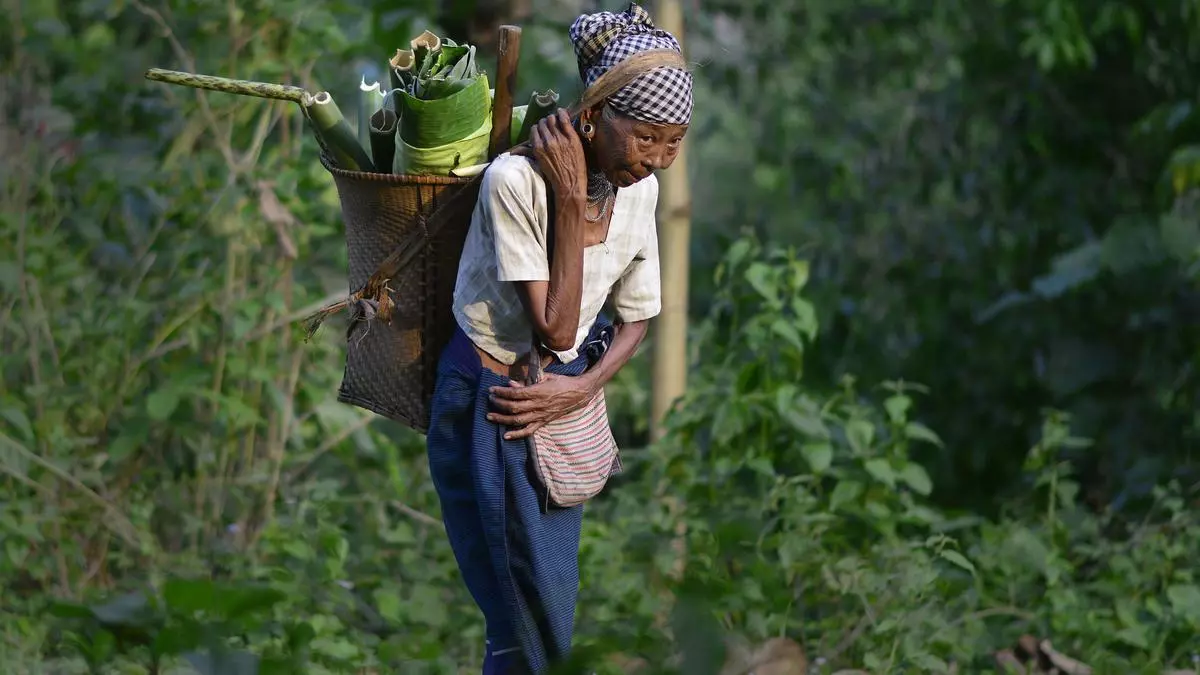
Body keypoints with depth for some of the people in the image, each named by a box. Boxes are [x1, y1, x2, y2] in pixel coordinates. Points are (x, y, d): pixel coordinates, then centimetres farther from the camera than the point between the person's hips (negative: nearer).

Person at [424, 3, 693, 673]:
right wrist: (572, 201, -26)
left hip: (561, 399, 6)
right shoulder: (517, 179, -25)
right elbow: (556, 328, -23)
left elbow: (637, 317, 7)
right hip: (491, 407, -6)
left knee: (553, 602, 13)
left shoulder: (639, 188, -4)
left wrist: (581, 388, -12)